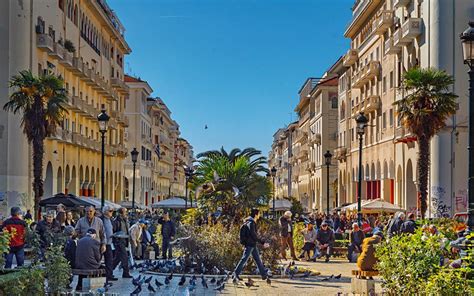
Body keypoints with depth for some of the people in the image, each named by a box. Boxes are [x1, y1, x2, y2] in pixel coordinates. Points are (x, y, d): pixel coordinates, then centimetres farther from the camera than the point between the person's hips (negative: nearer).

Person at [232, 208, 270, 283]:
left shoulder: (252, 222, 13)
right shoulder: (251, 223, -17)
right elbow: (253, 235, -23)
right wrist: (262, 243, -22)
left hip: (253, 245, 10)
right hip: (249, 245, -10)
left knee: (258, 259, 13)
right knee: (244, 259, -8)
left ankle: (264, 274, 19)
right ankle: (235, 274, -4)